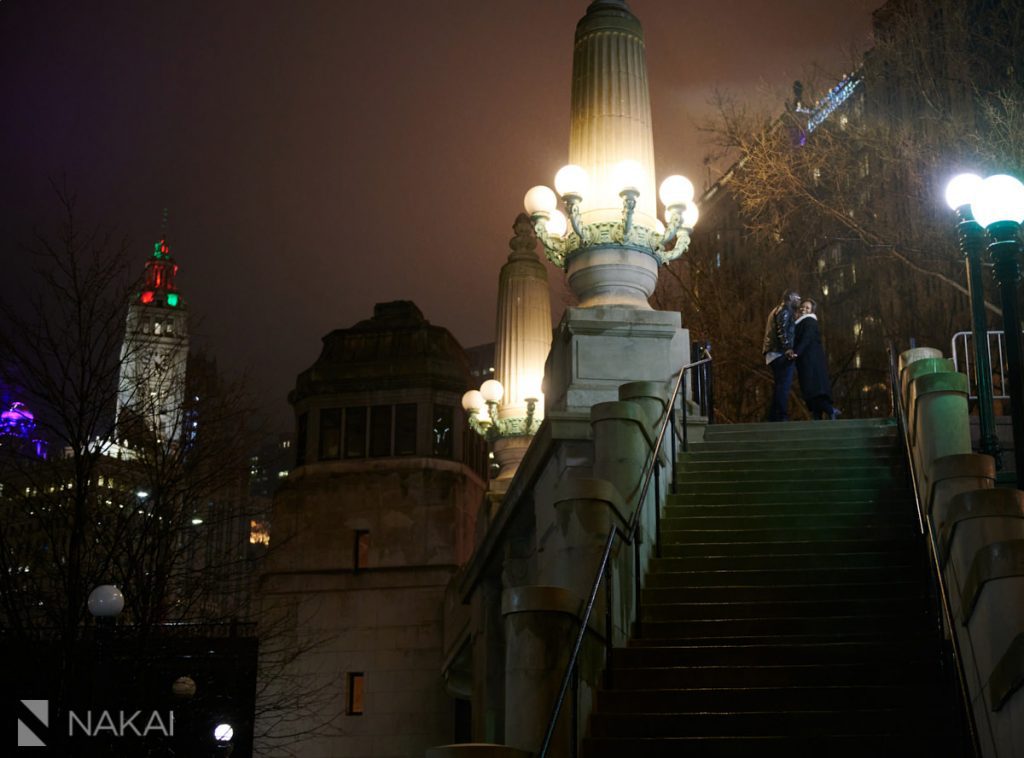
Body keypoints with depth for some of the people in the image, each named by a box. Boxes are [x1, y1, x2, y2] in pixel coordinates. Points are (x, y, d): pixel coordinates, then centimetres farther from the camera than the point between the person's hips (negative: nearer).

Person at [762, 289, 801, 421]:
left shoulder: (777, 310, 25)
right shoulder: (785, 310, -6)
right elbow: (783, 332, -20)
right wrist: (788, 349, -30)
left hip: (773, 354, 10)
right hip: (781, 353, -10)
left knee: (780, 387, 13)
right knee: (784, 386, -13)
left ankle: (773, 418, 14)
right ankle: (782, 417, -17)